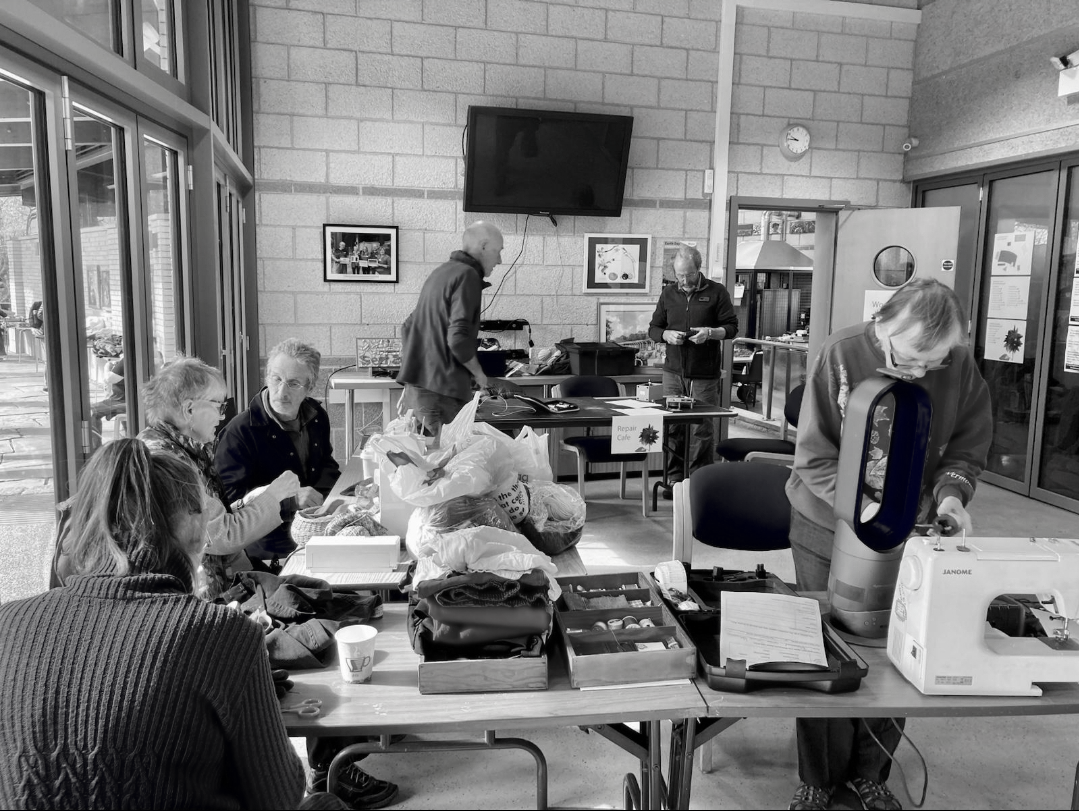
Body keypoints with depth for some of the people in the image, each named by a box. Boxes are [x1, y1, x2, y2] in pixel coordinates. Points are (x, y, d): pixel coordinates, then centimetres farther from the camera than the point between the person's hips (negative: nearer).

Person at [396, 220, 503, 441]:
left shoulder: (441, 271, 17)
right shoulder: (467, 276, -10)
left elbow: (408, 326, 23)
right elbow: (458, 338, -20)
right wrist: (478, 373, -5)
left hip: (414, 383, 9)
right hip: (440, 391, -9)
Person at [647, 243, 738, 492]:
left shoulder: (716, 292, 1)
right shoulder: (668, 294, 10)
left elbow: (732, 327, 2)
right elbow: (653, 329, 14)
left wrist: (711, 333, -17)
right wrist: (667, 335, -7)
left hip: (705, 375, -3)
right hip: (673, 372, 3)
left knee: (702, 430, 0)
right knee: (672, 427, 3)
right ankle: (675, 479, 13)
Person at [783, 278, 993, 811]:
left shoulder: (961, 367, -10)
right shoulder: (841, 356, -19)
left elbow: (967, 448, 2)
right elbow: (814, 458, -18)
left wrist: (950, 493, -17)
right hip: (829, 529, -2)